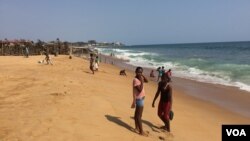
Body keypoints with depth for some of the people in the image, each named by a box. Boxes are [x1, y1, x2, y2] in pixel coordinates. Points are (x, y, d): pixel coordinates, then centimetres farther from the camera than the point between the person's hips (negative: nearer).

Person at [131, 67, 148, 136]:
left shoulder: (139, 78, 8)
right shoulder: (135, 80, -20)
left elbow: (147, 81, 11)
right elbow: (140, 89, -27)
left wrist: (142, 76, 0)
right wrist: (142, 81, -23)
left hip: (140, 98, 10)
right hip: (139, 99, -10)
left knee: (137, 114, 16)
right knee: (139, 115, -5)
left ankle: (137, 128, 27)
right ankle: (141, 131, 1)